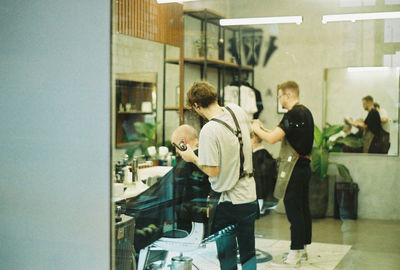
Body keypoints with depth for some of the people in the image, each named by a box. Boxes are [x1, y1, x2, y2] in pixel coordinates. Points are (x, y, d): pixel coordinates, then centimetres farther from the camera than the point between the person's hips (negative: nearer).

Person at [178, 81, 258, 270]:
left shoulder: (209, 130, -23)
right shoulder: (237, 111, -1)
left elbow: (212, 171, -20)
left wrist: (192, 158, -5)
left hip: (228, 203, -7)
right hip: (250, 197, 7)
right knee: (248, 253, 18)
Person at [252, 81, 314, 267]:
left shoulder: (293, 115, -17)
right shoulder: (306, 112, 14)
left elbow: (272, 138, -21)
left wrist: (256, 129, -4)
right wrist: (263, 128, 19)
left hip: (293, 168, -10)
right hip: (304, 166, 10)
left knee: (294, 211, -5)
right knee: (303, 208, 15)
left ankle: (294, 255, 0)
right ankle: (302, 249, 24)